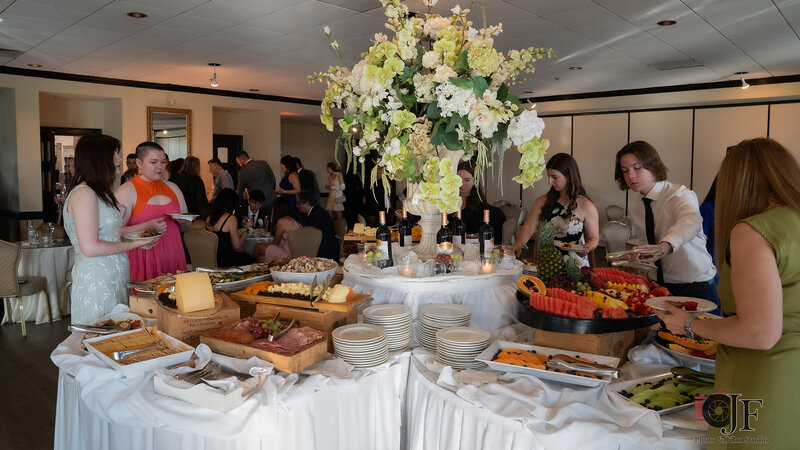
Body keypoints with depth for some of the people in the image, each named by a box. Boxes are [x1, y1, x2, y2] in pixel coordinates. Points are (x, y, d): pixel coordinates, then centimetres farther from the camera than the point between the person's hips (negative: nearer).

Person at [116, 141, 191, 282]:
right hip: (143, 260, -4)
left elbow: (185, 226, 23)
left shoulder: (172, 187, 15)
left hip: (173, 258, 5)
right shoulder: (126, 191, -2)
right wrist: (147, 226, -22)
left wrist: (184, 222, 0)